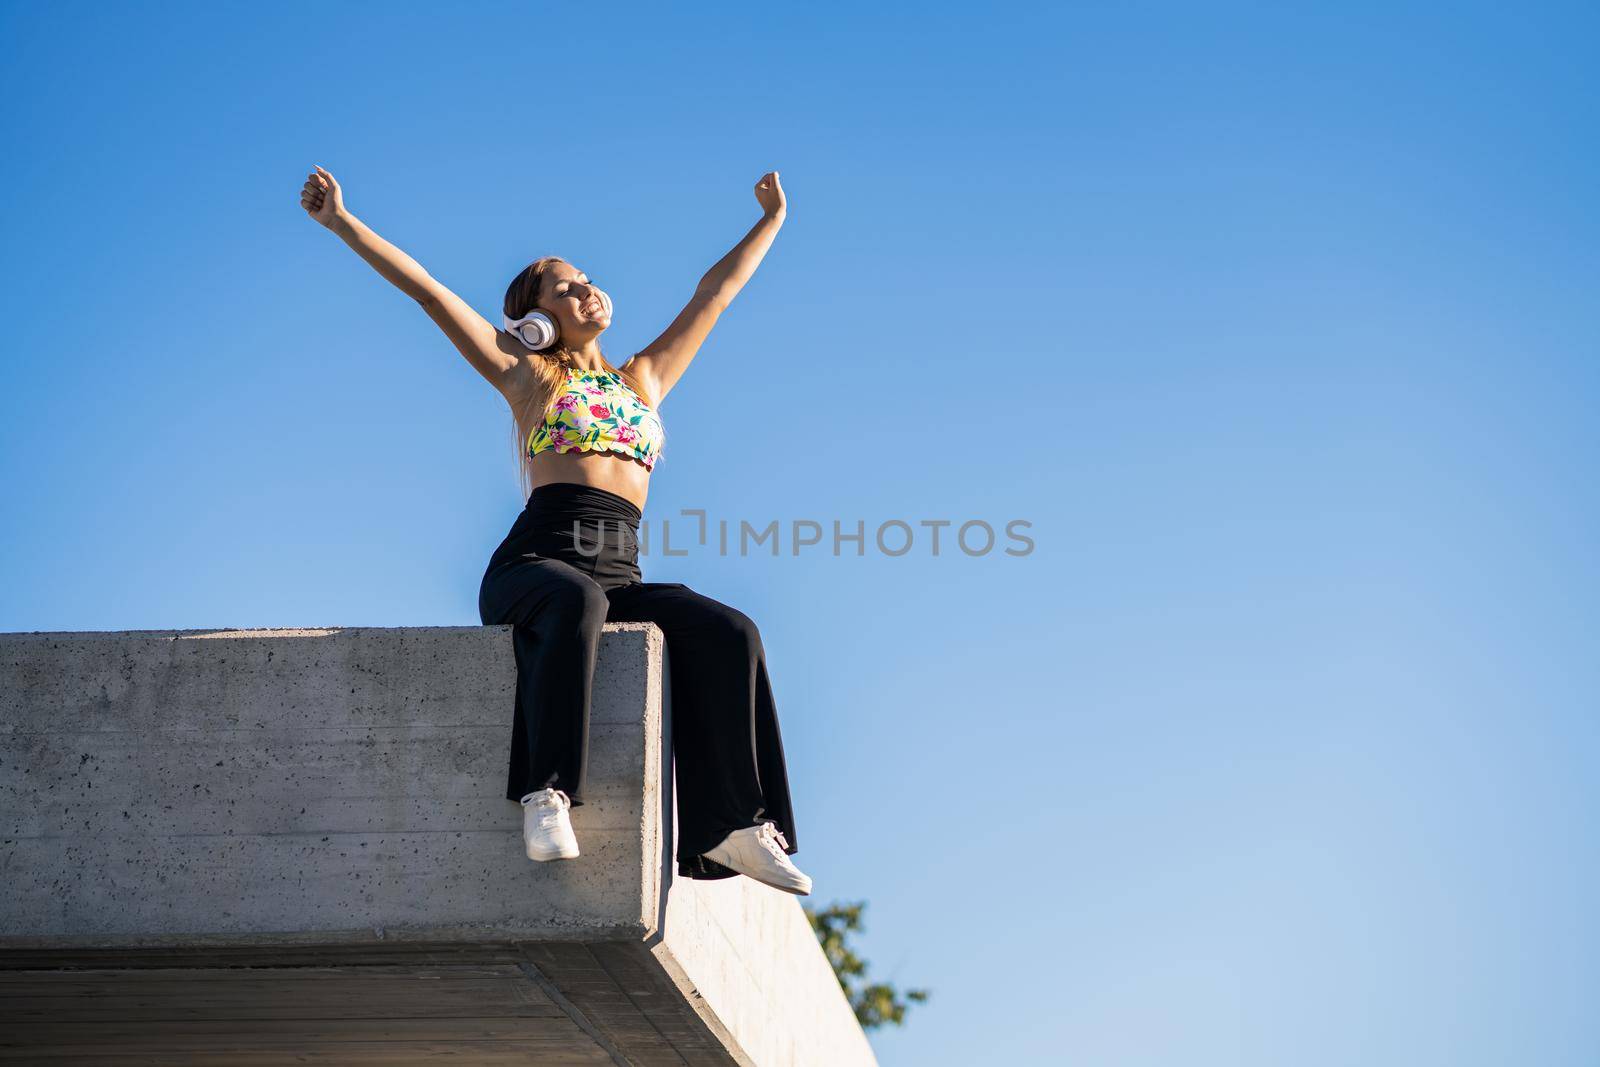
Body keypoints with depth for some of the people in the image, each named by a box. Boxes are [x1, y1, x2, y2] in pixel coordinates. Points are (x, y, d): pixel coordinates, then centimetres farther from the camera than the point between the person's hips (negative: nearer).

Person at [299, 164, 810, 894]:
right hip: (535, 557, -4)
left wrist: (771, 220, 44)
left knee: (728, 634, -24)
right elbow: (427, 289, 12)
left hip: (619, 575, 4)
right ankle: (547, 793, -42)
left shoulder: (645, 378, 29)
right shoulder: (527, 374, 18)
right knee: (577, 601, -41)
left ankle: (730, 823, -26)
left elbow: (717, 289, 37)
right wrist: (341, 222, 7)